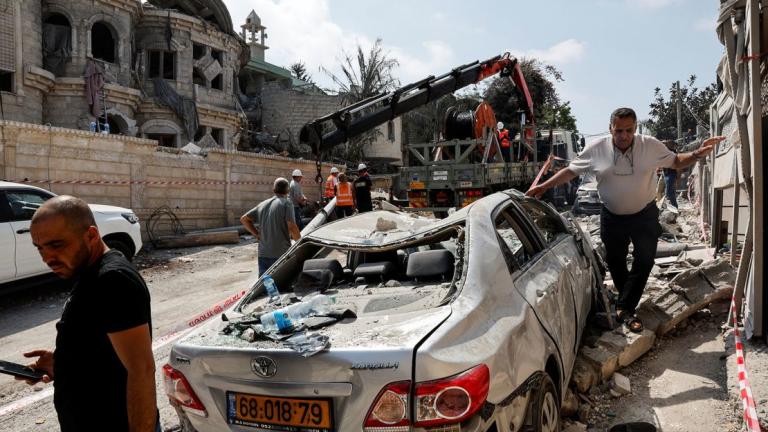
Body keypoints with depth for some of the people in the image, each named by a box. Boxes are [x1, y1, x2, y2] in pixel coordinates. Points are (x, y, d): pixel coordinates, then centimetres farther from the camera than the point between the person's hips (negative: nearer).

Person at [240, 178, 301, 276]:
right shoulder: (286, 203, -7)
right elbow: (292, 228, -16)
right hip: (281, 254, -5)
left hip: (263, 254, 6)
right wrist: (299, 240, 1)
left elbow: (244, 219, 16)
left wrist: (257, 234, 15)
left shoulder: (263, 204, 12)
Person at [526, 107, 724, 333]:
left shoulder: (651, 146, -11)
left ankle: (624, 308, 7)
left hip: (644, 215, 0)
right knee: (615, 263, 11)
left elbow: (676, 162, 2)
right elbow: (570, 171, -2)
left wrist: (698, 154, -18)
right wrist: (543, 186, -5)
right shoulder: (596, 149, -12)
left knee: (644, 262, -3)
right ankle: (627, 302, 34)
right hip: (612, 218, 0)